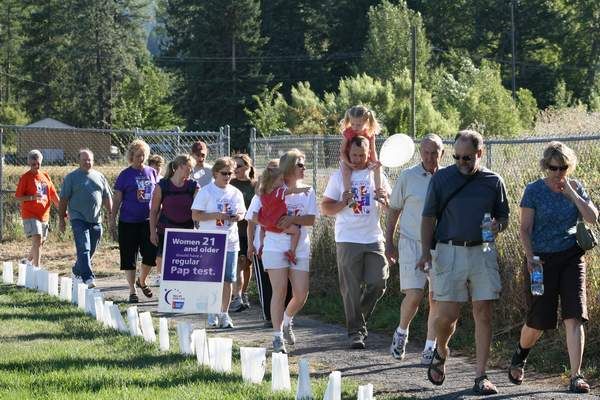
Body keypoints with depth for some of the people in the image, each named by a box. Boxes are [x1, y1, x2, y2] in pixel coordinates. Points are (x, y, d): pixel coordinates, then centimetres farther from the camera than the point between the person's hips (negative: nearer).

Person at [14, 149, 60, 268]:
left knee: (41, 241, 13)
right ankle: (37, 267, -17)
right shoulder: (25, 177, -6)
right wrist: (32, 197, -22)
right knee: (37, 239, -17)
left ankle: (29, 260, 35)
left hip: (44, 215, 6)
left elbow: (54, 195, 15)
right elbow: (17, 197, -8)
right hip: (30, 215, -6)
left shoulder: (45, 176, 11)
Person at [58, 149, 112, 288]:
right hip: (79, 219, -5)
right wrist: (61, 219, -1)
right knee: (83, 249, -14)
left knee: (91, 250, 10)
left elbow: (107, 197, 18)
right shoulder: (71, 177, 2)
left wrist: (111, 214, 11)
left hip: (96, 220, 5)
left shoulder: (99, 177, 14)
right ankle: (88, 278, -20)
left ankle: (77, 272, 31)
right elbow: (63, 199, 2)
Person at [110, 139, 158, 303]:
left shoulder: (151, 172, 8)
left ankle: (142, 281, 26)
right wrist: (112, 221, -4)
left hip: (148, 220, 3)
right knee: (129, 258, 2)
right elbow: (117, 199, -1)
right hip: (129, 222, -3)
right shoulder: (125, 175, -2)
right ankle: (132, 291, 10)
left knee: (151, 254, 0)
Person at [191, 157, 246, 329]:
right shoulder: (205, 192, -4)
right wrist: (215, 215, -19)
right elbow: (195, 215, -7)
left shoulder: (236, 193, 8)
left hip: (230, 242, 3)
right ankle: (212, 313, 11)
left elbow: (242, 213, 17)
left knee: (228, 279, 3)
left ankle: (224, 313, 11)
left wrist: (238, 217, -7)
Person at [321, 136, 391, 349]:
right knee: (351, 289, -3)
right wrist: (342, 203, -15)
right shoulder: (339, 177, 5)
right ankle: (356, 331, 3)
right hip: (348, 240, -2)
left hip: (374, 238, 2)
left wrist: (385, 196, -10)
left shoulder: (377, 175, 11)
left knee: (378, 282, -3)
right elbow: (325, 207, 5)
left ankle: (361, 318, 21)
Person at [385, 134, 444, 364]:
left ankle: (430, 347, 13)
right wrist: (389, 243, 5)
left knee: (436, 298, 3)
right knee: (414, 295, -12)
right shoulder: (407, 177, 0)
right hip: (411, 243, -2)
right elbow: (394, 210, 8)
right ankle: (401, 332, 14)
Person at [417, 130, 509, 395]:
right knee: (448, 314, -5)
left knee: (483, 313, -1)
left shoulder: (493, 181, 6)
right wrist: (426, 251, -7)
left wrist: (498, 226, -8)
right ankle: (441, 352, 28)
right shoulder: (442, 179, 2)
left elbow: (503, 217, 16)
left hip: (483, 252, 2)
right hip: (449, 252, -2)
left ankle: (481, 377, 4)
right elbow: (428, 217, 4)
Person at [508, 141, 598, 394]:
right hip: (543, 259, -2)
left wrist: (571, 194, -8)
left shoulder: (575, 187, 6)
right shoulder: (534, 190, -3)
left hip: (572, 257, 2)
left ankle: (576, 377, -12)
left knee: (574, 316, -11)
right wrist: (530, 258, -17)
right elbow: (525, 229, -5)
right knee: (538, 320, 4)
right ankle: (520, 356, 36)